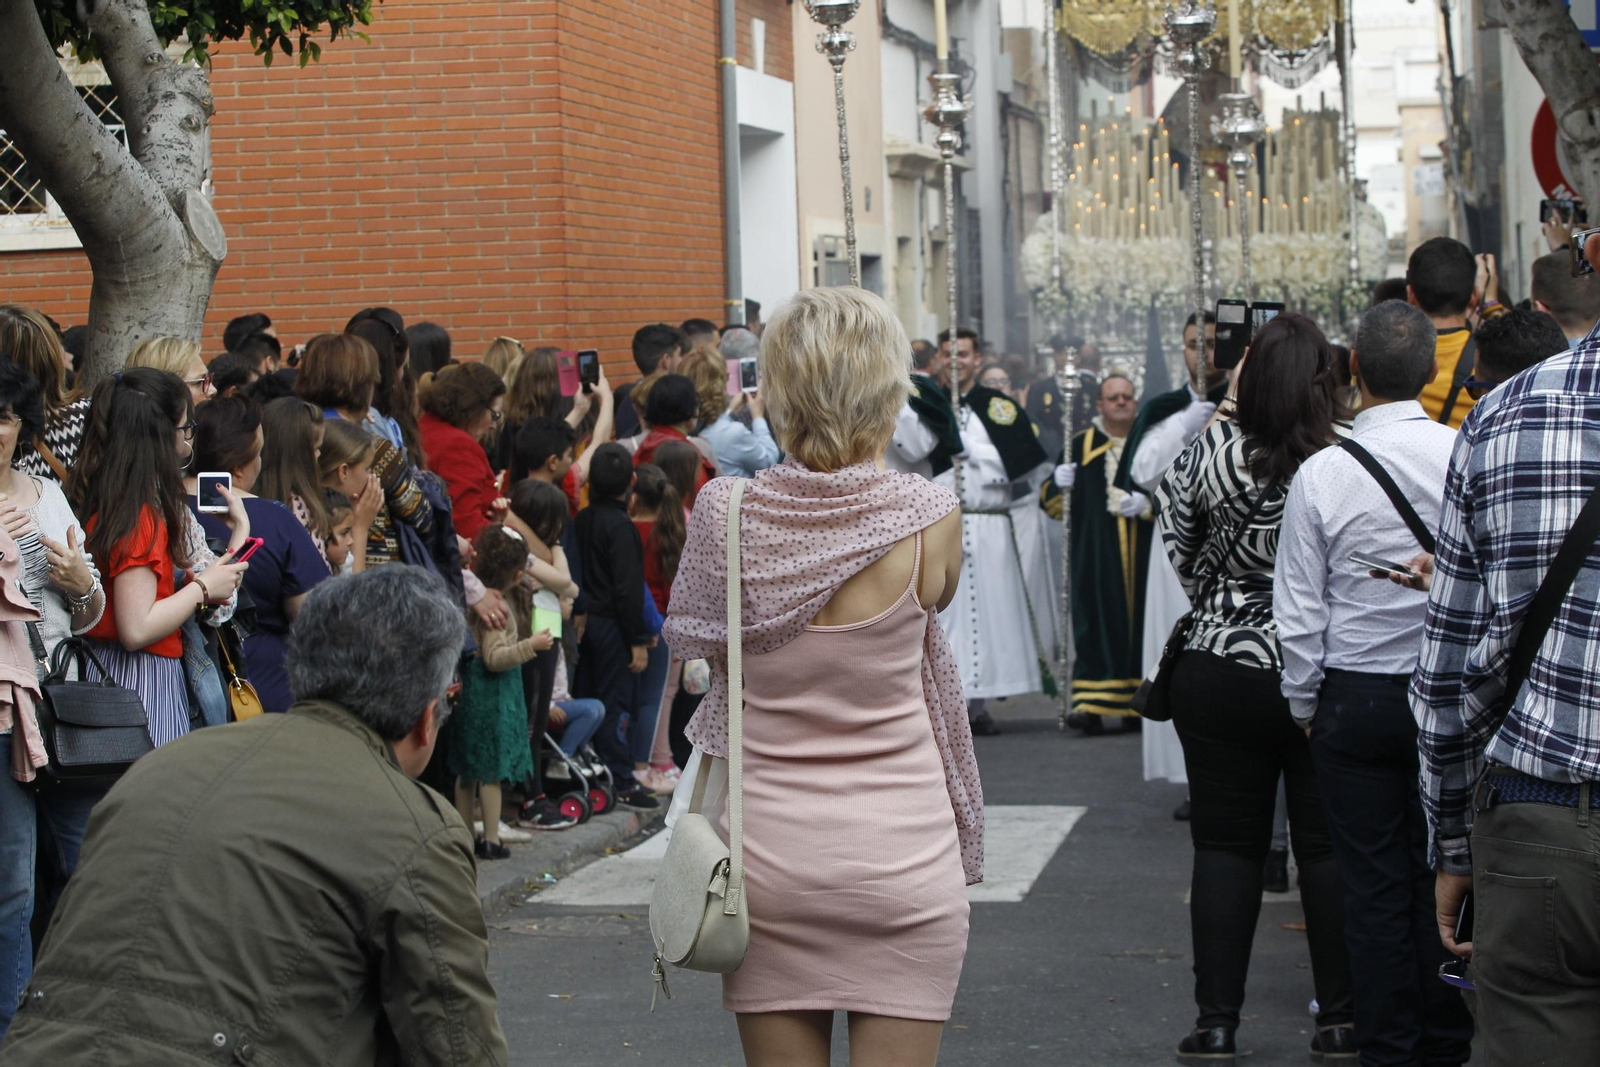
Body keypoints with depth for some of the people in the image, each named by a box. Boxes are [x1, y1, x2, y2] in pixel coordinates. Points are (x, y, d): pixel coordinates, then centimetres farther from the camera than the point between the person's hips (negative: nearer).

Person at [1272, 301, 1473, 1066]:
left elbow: (1300, 610, -5)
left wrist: (1304, 705, 9)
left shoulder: (1322, 472, -10)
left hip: (1355, 697, -1)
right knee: (1444, 880, 11)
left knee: (1374, 886, 6)